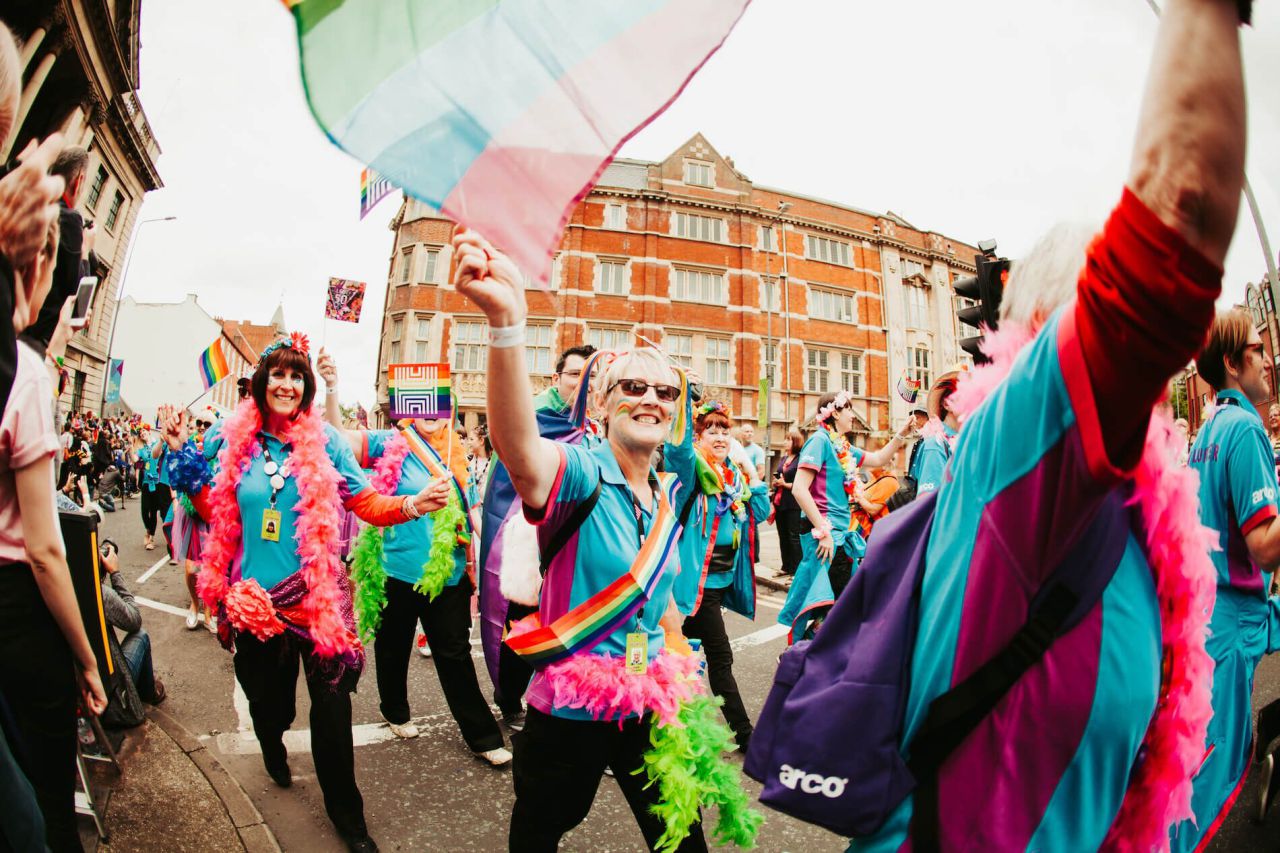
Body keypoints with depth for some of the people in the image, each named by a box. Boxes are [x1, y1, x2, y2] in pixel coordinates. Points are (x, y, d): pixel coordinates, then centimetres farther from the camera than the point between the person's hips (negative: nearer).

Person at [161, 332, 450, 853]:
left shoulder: (324, 440, -6)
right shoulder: (233, 439, -1)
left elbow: (367, 505, -7)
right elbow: (213, 510, 6)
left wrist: (412, 505, -24)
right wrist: (183, 455, 0)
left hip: (317, 599, -2)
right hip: (253, 598, 2)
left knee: (332, 705, 2)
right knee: (267, 697, 21)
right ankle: (274, 752, 58)